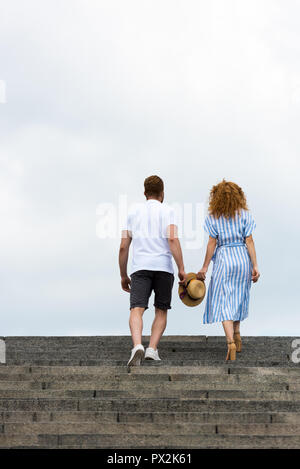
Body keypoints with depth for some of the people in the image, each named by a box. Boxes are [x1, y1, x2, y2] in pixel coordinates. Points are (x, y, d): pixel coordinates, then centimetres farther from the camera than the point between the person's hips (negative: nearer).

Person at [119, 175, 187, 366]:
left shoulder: (134, 213, 17)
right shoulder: (167, 211, 7)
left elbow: (123, 247, 14)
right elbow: (173, 239, -10)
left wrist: (123, 276, 22)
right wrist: (181, 269, -9)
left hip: (140, 267, 1)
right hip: (163, 266, -1)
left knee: (137, 310, -11)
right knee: (161, 311, 14)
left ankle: (137, 346, -35)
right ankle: (152, 349, 1)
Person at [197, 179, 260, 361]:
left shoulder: (213, 217, -4)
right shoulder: (245, 215, 1)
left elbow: (212, 243, -5)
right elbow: (249, 241, -1)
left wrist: (205, 267, 2)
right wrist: (255, 266, 1)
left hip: (223, 259, -3)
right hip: (243, 258, 3)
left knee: (223, 302, -3)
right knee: (238, 297, 20)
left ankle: (231, 342, -20)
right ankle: (237, 336, 31)